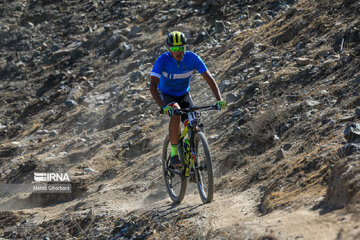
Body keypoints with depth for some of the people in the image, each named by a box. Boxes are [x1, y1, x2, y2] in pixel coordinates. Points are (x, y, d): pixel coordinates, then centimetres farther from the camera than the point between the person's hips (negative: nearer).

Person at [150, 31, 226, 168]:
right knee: (176, 113, -36)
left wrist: (219, 99, -34)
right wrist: (163, 107, -50)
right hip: (166, 95, -3)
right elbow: (153, 86, -36)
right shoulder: (163, 60, -28)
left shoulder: (192, 58, -21)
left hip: (184, 95, 3)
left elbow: (209, 78, -21)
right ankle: (174, 154, -27)